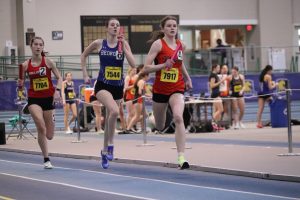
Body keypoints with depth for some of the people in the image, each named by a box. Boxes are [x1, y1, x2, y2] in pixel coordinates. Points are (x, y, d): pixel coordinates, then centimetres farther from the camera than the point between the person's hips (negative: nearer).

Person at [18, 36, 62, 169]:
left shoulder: (48, 62, -4)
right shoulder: (25, 65, -1)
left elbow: (59, 78, 1)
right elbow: (21, 83, 10)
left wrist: (57, 90, -16)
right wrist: (20, 83, -13)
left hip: (48, 98, 1)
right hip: (34, 99, -1)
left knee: (49, 136, 5)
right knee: (41, 128, -25)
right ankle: (46, 159, -13)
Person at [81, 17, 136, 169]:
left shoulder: (123, 44, -1)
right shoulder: (99, 43, -3)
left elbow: (133, 64, -12)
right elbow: (84, 55, 15)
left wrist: (123, 47, -17)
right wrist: (85, 74, 9)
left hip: (118, 86, 3)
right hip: (103, 85, -3)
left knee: (110, 119, 13)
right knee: (114, 111, -30)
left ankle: (105, 151, 31)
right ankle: (110, 144, -16)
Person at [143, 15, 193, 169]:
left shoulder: (180, 45, 6)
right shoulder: (158, 44, -8)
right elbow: (146, 68, -13)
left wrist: (187, 78, 24)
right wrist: (164, 65, -24)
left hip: (177, 89, 1)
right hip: (160, 89, -1)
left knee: (178, 117, -25)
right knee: (159, 127, 12)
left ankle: (181, 157, -30)